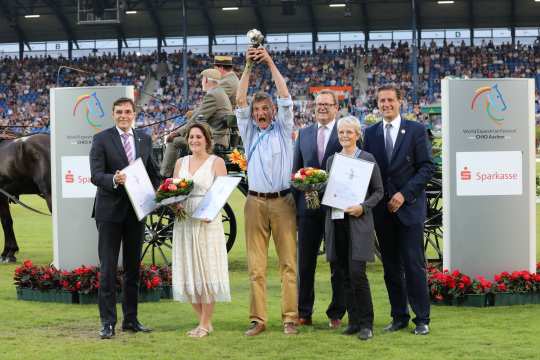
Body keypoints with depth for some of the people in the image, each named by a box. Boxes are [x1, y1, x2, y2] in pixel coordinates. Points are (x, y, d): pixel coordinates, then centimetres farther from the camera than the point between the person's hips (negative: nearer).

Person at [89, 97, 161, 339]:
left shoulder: (144, 139, 10)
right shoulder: (101, 139, -4)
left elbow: (153, 173, 17)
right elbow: (95, 175, -13)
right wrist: (114, 180, -32)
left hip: (137, 211, 5)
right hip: (110, 211, -5)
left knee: (133, 267, 11)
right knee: (108, 268, -4)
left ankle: (131, 319, 20)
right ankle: (107, 322, -1)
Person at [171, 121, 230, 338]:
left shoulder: (216, 162, 2)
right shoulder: (181, 163, 15)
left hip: (207, 222, -4)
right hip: (183, 221, 4)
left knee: (206, 272, -4)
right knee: (188, 272, 4)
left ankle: (205, 323, 3)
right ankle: (203, 321, 14)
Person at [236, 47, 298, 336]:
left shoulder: (283, 129, 10)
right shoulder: (249, 131, 14)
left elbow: (285, 98, 0)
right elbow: (240, 102, 5)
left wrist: (271, 63, -3)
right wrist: (248, 67, -2)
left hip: (283, 201, -2)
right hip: (255, 202, 2)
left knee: (288, 262, -4)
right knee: (256, 265, 0)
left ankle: (290, 318, -2)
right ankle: (258, 319, 2)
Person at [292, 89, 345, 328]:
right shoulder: (304, 134, 11)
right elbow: (295, 171, 12)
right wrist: (295, 205, 4)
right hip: (308, 207, 4)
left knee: (338, 264, 5)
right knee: (305, 263, 8)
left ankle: (336, 314, 13)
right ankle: (303, 313, 16)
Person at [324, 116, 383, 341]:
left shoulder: (367, 159, 1)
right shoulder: (332, 160, 14)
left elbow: (378, 191, 1)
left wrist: (363, 207, -13)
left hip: (358, 222, -5)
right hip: (336, 222, 5)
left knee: (357, 273, -12)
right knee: (345, 275, 6)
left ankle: (366, 324, -4)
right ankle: (353, 321, 13)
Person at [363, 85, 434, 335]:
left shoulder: (416, 130, 0)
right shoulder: (370, 133, 10)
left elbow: (426, 167, -4)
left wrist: (404, 194, -12)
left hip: (409, 206, -3)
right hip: (382, 210, 4)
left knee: (414, 265, -5)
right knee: (391, 266, 7)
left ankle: (422, 319, 2)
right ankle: (399, 316, 15)